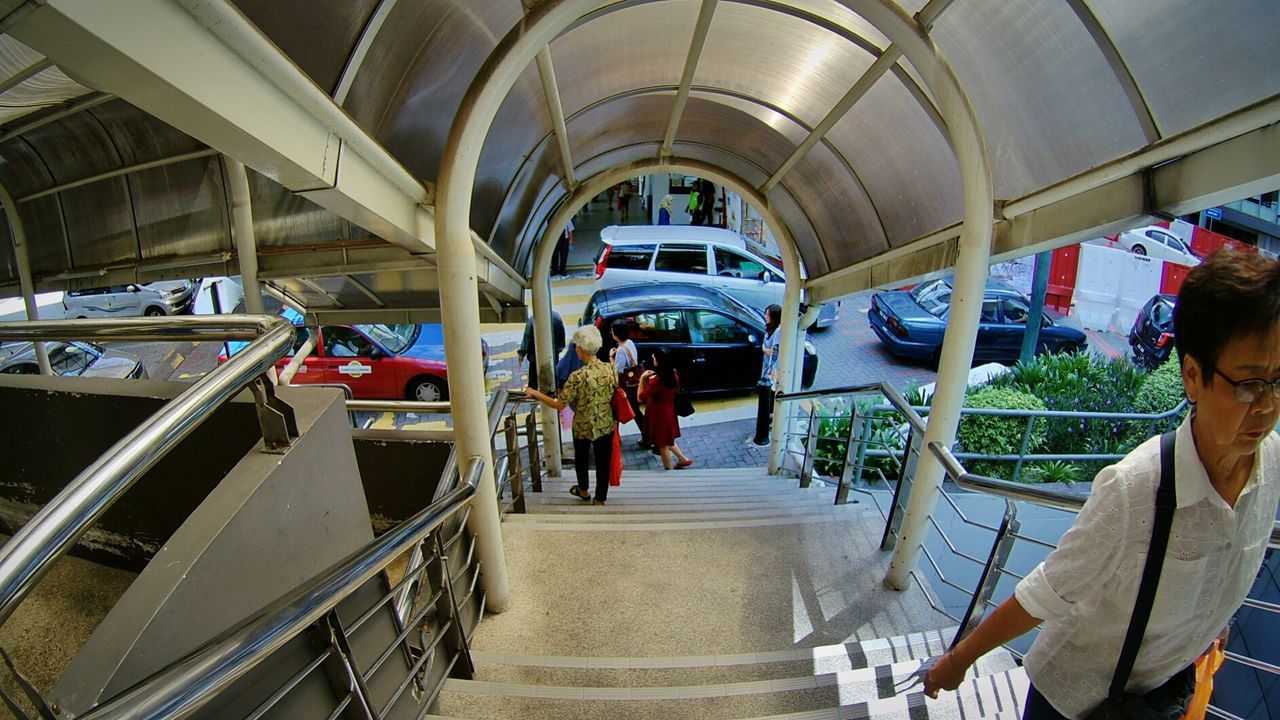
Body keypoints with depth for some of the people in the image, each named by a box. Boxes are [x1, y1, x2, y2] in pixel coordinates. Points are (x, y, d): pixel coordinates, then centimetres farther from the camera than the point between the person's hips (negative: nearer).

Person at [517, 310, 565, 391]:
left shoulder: (532, 320, -18)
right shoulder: (557, 316, -7)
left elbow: (527, 339, -11)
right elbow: (562, 337, 1)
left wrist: (521, 353, 3)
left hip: (537, 357, -3)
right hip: (554, 356, 3)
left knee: (534, 384, 10)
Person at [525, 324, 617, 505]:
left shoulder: (578, 377, -26)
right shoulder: (610, 369, -12)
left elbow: (560, 405, -20)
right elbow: (615, 395, 2)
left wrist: (535, 393, -11)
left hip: (583, 427, -3)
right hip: (606, 425, 3)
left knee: (581, 458, 25)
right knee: (603, 462, 17)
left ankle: (584, 490, 47)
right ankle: (600, 499, 31)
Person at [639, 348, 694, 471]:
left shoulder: (657, 380, -29)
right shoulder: (673, 375, -7)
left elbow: (641, 398, -20)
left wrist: (642, 378, -15)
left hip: (659, 415, -8)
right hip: (669, 412, 8)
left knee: (663, 445, 12)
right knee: (668, 441, 29)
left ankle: (668, 470, 28)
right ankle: (683, 460, 38)